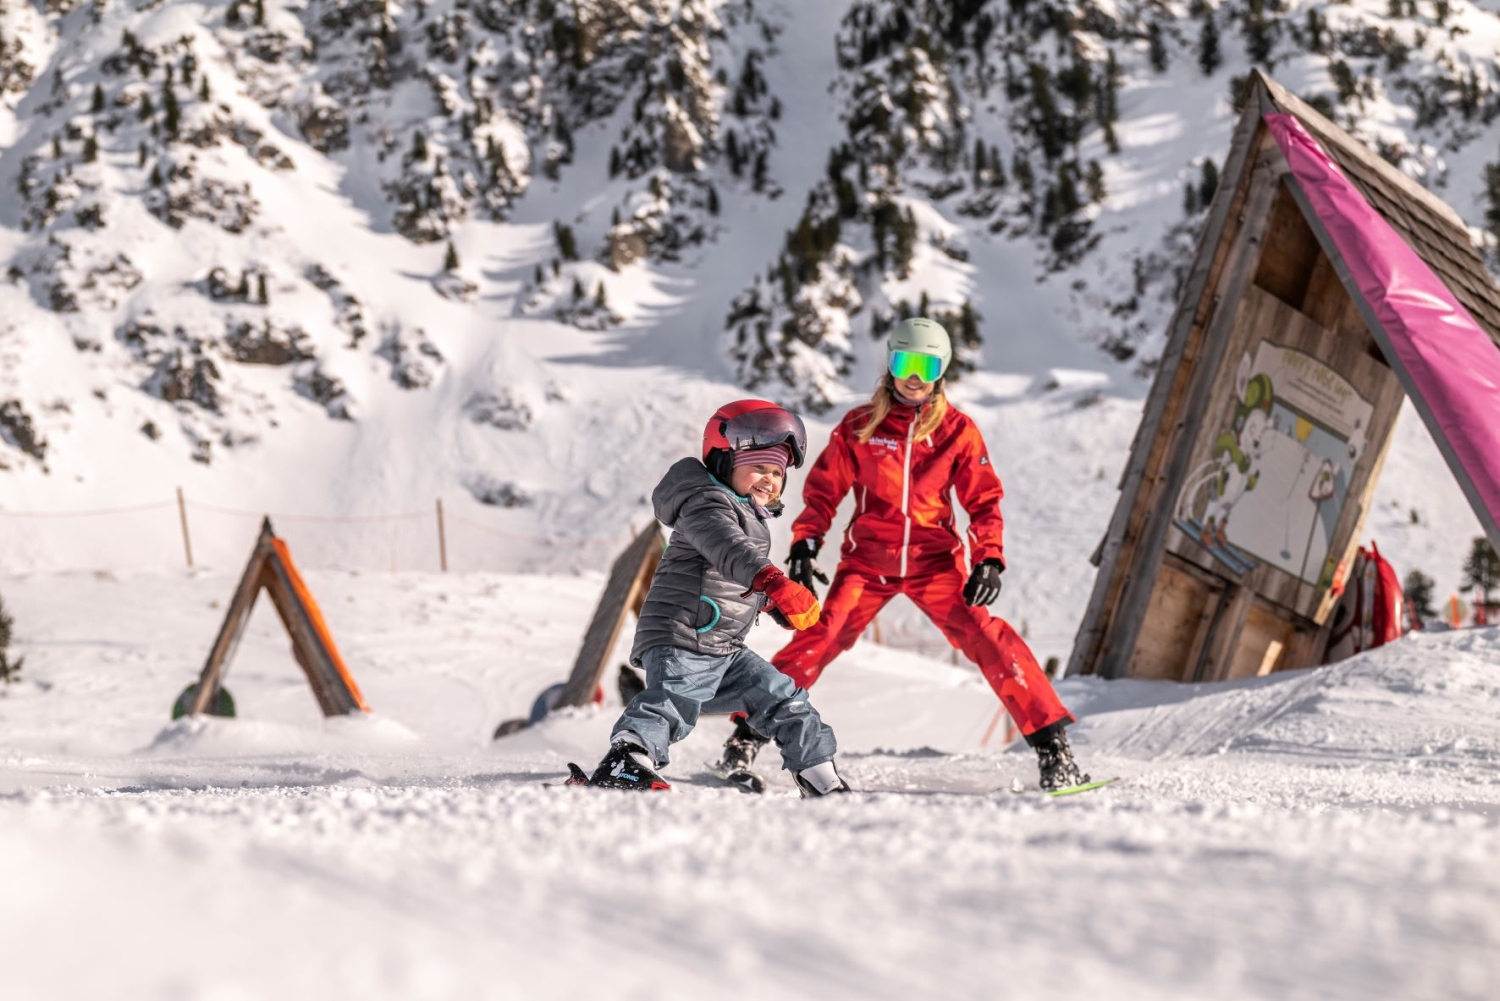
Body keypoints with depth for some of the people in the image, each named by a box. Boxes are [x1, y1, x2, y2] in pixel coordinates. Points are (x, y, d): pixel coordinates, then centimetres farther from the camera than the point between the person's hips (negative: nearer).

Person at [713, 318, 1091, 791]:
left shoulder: (957, 430, 1)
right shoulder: (860, 426, 1)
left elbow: (984, 499, 4)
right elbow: (823, 488, 8)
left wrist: (988, 559, -9)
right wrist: (804, 544, -5)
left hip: (934, 561, 0)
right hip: (867, 561, 0)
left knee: (987, 638, -17)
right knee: (818, 639, -14)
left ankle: (1051, 742, -13)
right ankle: (748, 735, -2)